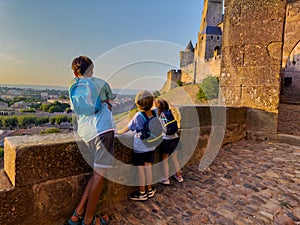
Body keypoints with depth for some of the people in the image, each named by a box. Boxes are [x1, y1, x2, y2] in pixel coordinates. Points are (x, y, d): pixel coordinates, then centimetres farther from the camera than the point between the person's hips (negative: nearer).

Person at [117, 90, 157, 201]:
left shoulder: (138, 115, -17)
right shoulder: (153, 114, -3)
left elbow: (128, 128, -6)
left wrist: (119, 132, 8)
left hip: (140, 147, -5)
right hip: (151, 146, 5)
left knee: (140, 169, 5)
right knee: (148, 167, 15)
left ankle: (142, 193, 16)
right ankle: (150, 189, 26)